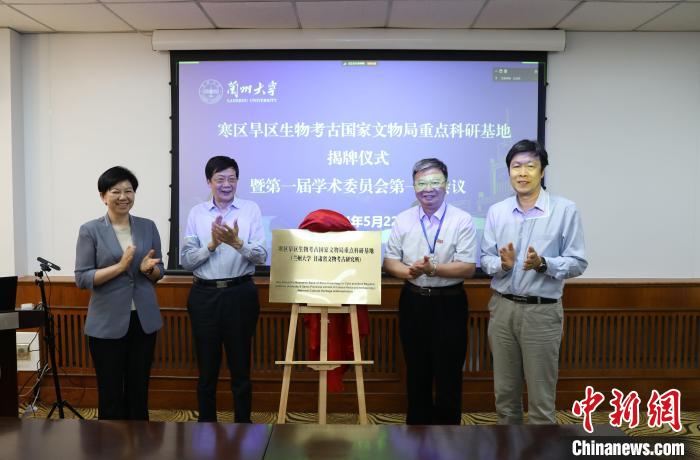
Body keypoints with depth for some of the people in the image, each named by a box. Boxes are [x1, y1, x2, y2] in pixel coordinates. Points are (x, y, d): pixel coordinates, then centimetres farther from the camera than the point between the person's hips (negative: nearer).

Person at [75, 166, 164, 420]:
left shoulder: (148, 227, 5)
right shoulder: (90, 230, -5)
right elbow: (82, 278, -8)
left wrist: (148, 269, -13)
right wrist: (120, 266, -20)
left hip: (144, 319, 3)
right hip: (107, 322, -3)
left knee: (139, 388, 12)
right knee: (110, 391, 8)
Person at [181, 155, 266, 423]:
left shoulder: (250, 209, 0)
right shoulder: (197, 213, 4)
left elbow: (261, 256, -6)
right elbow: (186, 261, -1)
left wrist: (237, 243, -23)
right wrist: (212, 245, -17)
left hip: (240, 294, -1)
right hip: (204, 296, 1)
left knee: (240, 365, 8)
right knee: (207, 366, 12)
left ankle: (243, 423, 24)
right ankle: (206, 422, 28)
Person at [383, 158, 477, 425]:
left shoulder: (462, 220, -7)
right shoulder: (403, 220, 3)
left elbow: (468, 268, -12)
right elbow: (389, 261, 3)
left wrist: (433, 268, -26)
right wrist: (407, 271, -18)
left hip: (449, 304, -3)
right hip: (413, 302, 3)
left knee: (448, 373, 7)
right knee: (416, 371, 16)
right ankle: (417, 424, 32)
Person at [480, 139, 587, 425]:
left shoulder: (566, 210, -6)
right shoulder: (496, 211, 5)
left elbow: (578, 262, -5)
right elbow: (485, 259, 6)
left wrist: (543, 264, -22)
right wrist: (502, 264, -15)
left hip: (542, 311, -3)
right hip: (502, 308, 4)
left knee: (541, 395, 6)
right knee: (504, 391, 16)